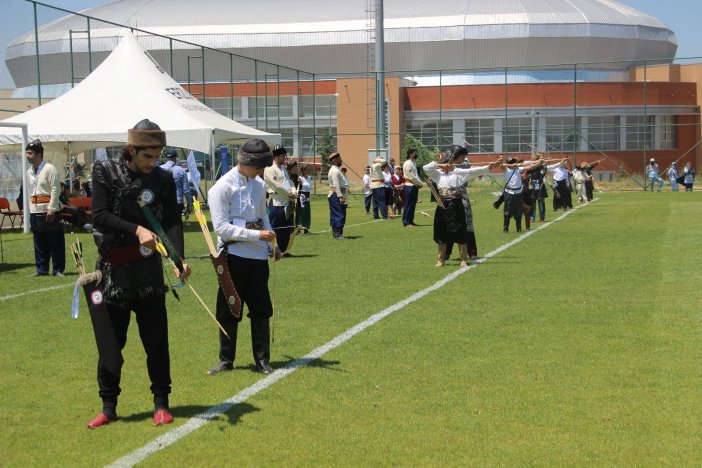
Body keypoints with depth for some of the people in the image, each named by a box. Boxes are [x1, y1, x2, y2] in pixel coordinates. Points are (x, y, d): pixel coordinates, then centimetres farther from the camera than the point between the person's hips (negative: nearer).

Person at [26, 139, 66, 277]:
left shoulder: (50, 169, -9)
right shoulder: (29, 172, 15)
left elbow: (56, 190, -13)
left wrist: (51, 209, -17)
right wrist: (31, 208, 14)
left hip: (49, 211, -7)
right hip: (35, 212, 7)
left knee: (55, 242, -3)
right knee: (39, 243, 9)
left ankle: (58, 269, 2)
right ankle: (41, 269, 16)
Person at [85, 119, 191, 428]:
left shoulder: (163, 179, -1)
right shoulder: (105, 172, -3)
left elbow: (172, 222, -9)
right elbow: (100, 216, -12)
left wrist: (179, 260, -25)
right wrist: (137, 230, -26)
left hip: (148, 267, 0)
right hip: (111, 268, 0)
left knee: (156, 339, 3)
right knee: (110, 341, 5)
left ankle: (161, 403, 17)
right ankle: (109, 407, 18)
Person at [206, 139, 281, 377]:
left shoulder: (258, 185, 10)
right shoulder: (223, 187, -11)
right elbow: (221, 227, -17)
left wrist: (273, 246, 11)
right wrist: (256, 234, -20)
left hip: (258, 257, 5)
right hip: (234, 256, -5)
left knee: (261, 311, 7)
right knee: (228, 312, 5)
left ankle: (262, 359, 16)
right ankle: (226, 359, 17)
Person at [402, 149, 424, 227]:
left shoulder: (413, 163, 17)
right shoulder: (407, 163, -14)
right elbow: (411, 177, -17)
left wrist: (419, 184, 1)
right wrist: (420, 184, -10)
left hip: (414, 186, 9)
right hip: (409, 186, -9)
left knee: (413, 205, 12)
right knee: (408, 205, -7)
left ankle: (410, 221, 19)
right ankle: (406, 222, -4)